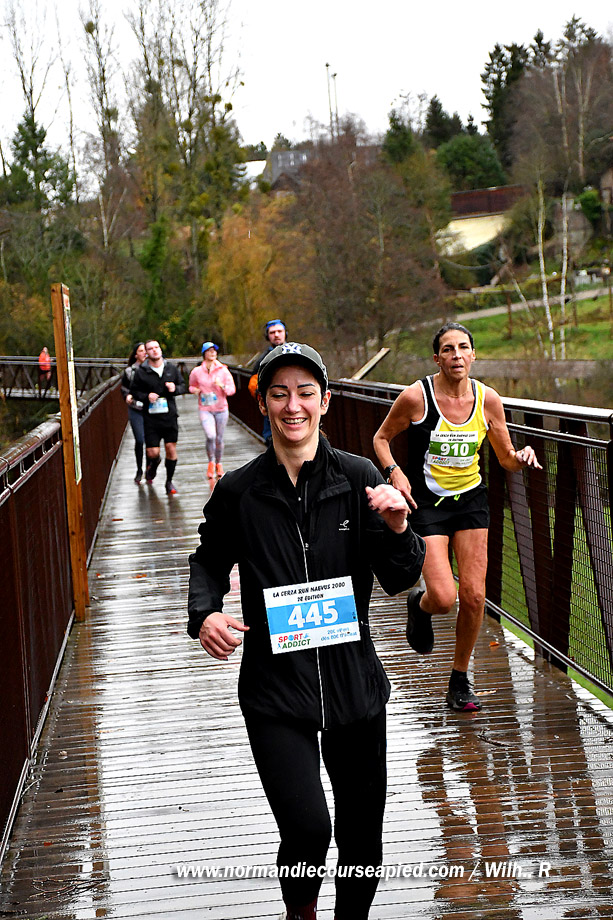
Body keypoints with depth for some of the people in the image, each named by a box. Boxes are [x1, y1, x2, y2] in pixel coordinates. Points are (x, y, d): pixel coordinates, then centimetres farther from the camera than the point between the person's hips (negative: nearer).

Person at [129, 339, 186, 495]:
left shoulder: (172, 368, 5)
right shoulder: (141, 372, -3)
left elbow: (183, 386, 14)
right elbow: (134, 391, 5)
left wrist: (175, 389, -8)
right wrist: (146, 397, -13)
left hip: (170, 415, 2)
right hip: (151, 417, -2)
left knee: (171, 449, 2)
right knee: (153, 452, -3)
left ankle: (169, 481, 18)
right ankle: (152, 468, 33)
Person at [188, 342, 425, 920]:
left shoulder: (359, 479, -3)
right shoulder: (238, 492, -3)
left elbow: (400, 582, -1)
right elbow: (210, 562, 14)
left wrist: (397, 529, -20)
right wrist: (204, 614, -5)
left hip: (353, 681, 2)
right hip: (275, 688, -2)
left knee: (361, 834, 11)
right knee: (307, 830, -15)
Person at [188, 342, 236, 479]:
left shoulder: (223, 370, -1)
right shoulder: (196, 372, 0)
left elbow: (232, 389, 1)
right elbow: (191, 386, 17)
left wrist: (222, 386, -19)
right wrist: (195, 390, -6)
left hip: (221, 409, 1)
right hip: (205, 410, -1)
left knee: (219, 438, 7)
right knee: (210, 436, -20)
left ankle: (218, 463, 31)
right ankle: (211, 462, 4)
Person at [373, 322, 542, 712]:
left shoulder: (488, 399, -4)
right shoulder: (416, 396, -14)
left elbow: (507, 458, 5)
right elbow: (382, 438, 1)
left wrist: (523, 457, -17)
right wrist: (394, 471, -16)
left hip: (471, 501, 3)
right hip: (426, 503, -3)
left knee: (474, 596, -3)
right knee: (443, 598, -15)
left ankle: (460, 680, 18)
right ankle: (419, 605, 25)